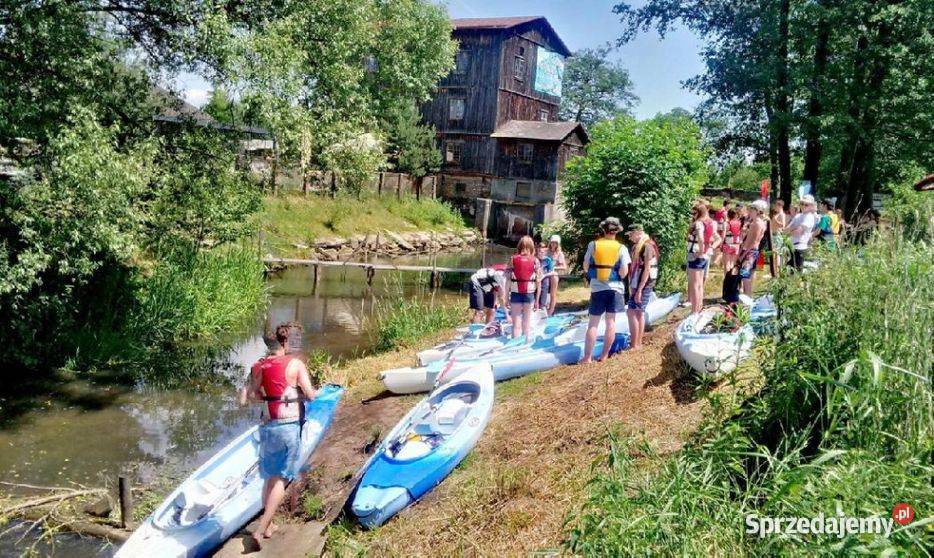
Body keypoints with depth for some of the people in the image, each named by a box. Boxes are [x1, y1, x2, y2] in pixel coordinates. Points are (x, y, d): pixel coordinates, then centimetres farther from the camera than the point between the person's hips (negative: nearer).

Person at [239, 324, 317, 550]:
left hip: (267, 426, 5)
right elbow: (310, 395, -13)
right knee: (281, 480, 5)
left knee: (270, 477, 19)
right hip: (289, 426, -4)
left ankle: (267, 525, 29)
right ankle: (260, 529, -1)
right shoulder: (295, 364, -10)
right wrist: (298, 392, 8)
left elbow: (244, 399, 2)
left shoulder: (257, 367, 2)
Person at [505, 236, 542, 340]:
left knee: (516, 323, 8)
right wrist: (537, 300, 4)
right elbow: (538, 281, -3)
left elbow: (508, 279, -4)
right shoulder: (535, 261, -2)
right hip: (529, 294, 0)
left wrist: (507, 297, 2)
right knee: (527, 323, 10)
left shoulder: (513, 259, -2)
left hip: (515, 294, 0)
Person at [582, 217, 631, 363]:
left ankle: (587, 357, 2)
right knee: (611, 321, 8)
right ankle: (604, 355, 11)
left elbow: (585, 267, 1)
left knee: (593, 323, 3)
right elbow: (624, 272, -9)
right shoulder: (621, 248, -4)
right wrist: (616, 277, 11)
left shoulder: (593, 245, -3)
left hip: (597, 288, 0)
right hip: (615, 288, 0)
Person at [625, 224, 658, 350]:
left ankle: (634, 345, -9)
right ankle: (638, 343, 16)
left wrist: (639, 290, -22)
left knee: (631, 312, -11)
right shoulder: (638, 246, 14)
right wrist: (634, 287, 14)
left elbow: (647, 269, -20)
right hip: (638, 284, 10)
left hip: (643, 285, -10)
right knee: (639, 313, 11)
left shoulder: (647, 247, -15)